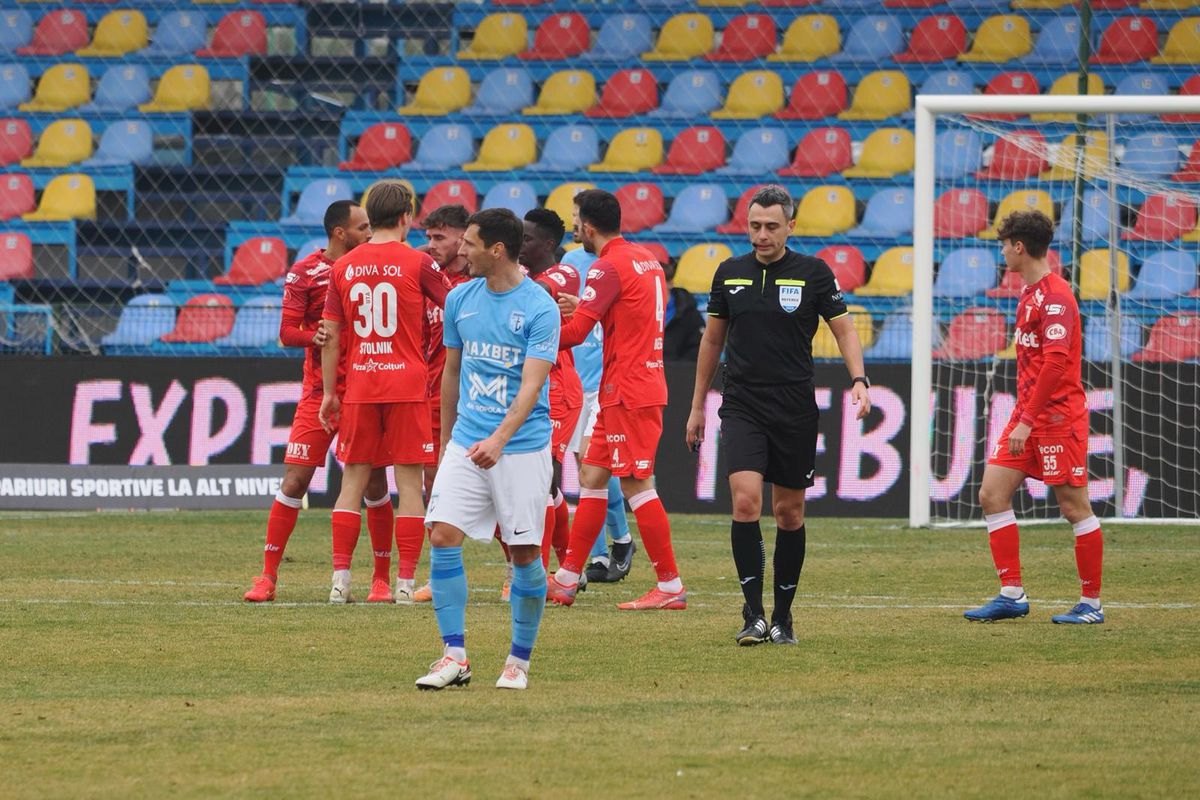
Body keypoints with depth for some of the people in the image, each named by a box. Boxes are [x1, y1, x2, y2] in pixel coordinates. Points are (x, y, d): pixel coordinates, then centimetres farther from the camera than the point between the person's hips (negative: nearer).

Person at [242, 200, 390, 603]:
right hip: (319, 391, -2)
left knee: (375, 484, 1)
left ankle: (383, 578, 11)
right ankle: (268, 576, 1)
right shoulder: (304, 272, -1)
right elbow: (287, 332, -3)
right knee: (295, 482, -5)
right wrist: (314, 336, -22)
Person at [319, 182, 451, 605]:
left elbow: (330, 336, 7)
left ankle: (340, 578, 3)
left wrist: (329, 393, 14)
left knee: (352, 482, 8)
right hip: (407, 386, -3)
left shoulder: (343, 267, 5)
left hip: (359, 387, 3)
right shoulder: (417, 263, -5)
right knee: (409, 483, 0)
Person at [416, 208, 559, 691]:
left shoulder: (540, 308, -10)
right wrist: (447, 438, 23)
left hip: (522, 447, -4)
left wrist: (499, 440, -32)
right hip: (467, 442, 4)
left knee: (525, 553, 0)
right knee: (443, 537, -10)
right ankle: (454, 657, -6)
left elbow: (530, 386, -18)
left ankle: (519, 660, 14)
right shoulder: (460, 299, 7)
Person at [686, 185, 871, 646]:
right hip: (742, 407, 1)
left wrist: (858, 379, -15)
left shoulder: (813, 272, -1)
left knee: (790, 512, 5)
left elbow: (843, 329, 2)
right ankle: (753, 613, -13)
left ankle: (782, 616, 17)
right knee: (745, 501, -16)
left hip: (795, 411, -1)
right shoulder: (729, 273, 6)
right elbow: (712, 338, 16)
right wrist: (697, 405, 17)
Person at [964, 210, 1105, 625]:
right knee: (992, 494, 2)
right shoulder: (1030, 293, 15)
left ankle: (1091, 604, 5)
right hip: (1028, 415, 10)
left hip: (1058, 418, -10)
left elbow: (1055, 363, -23)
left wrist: (1028, 420, -23)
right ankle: (1012, 594, 5)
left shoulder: (1055, 296, -16)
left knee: (1075, 507, -2)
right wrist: (1022, 416, 19)